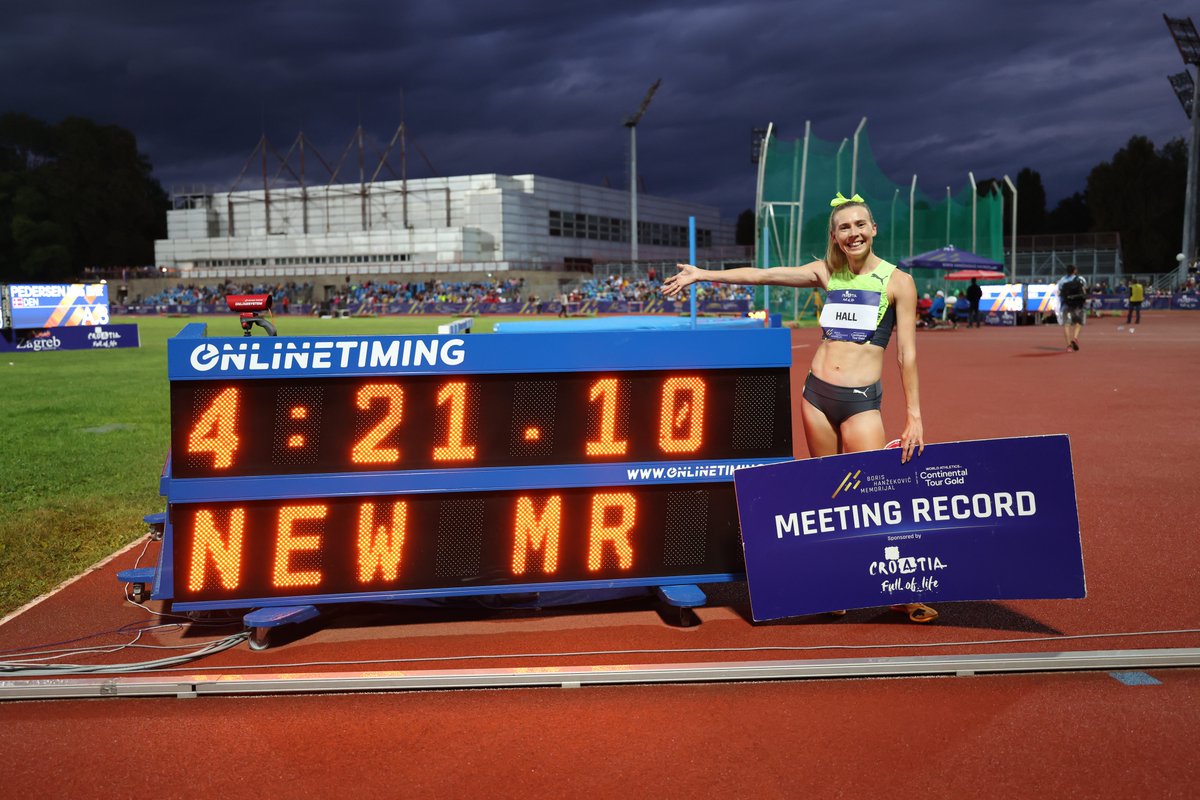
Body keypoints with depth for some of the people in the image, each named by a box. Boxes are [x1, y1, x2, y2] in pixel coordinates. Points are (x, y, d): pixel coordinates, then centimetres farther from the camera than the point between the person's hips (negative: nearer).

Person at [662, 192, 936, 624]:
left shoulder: (897, 281, -1)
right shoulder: (826, 273, 9)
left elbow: (907, 353, -2)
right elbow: (761, 275, 10)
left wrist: (913, 415, -3)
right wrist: (703, 274, 8)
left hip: (862, 401, -4)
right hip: (817, 394, 4)